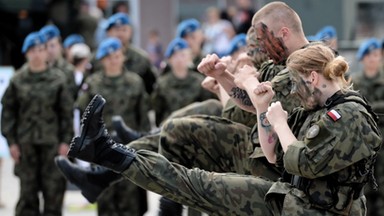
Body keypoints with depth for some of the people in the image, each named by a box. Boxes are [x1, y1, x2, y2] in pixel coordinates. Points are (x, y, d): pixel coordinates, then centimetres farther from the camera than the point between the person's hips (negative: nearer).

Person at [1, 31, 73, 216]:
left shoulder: (58, 79, 1)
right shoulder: (18, 80, 2)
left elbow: (66, 112, 3)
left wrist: (65, 141, -2)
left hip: (52, 143, -1)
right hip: (26, 143, 1)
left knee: (54, 190, 0)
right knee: (27, 190, 4)